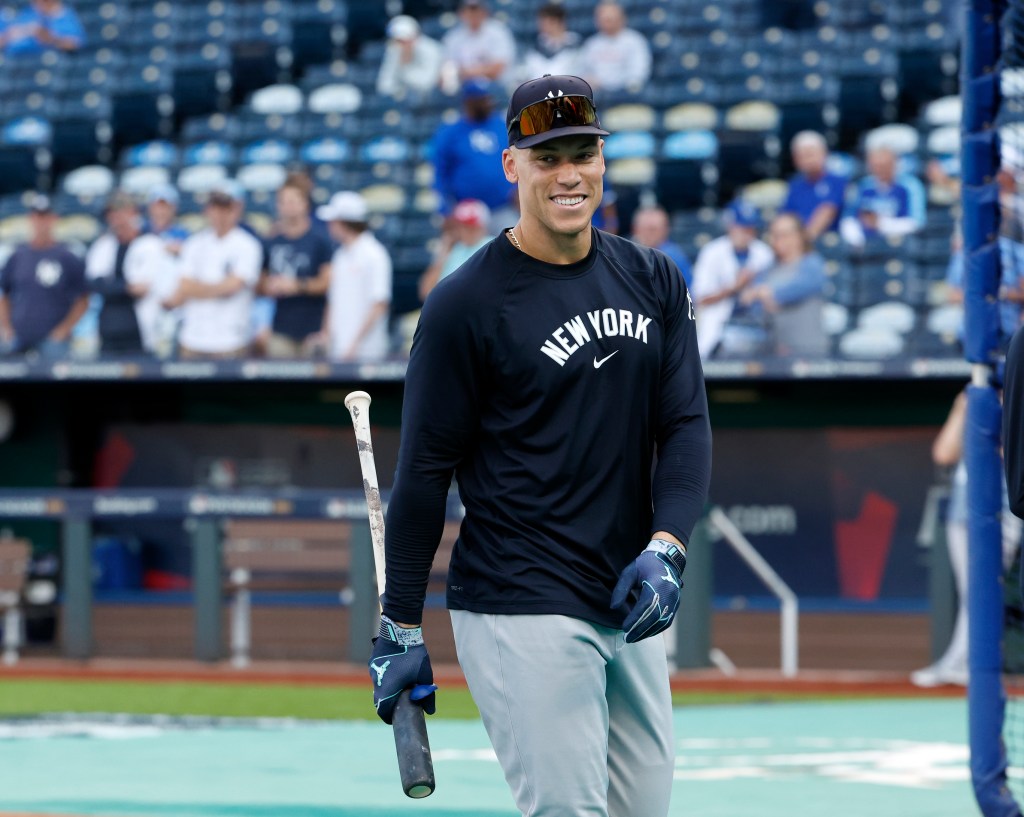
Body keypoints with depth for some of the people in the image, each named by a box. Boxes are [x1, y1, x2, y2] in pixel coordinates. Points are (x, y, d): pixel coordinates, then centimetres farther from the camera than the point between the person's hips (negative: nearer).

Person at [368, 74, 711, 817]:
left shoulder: (653, 282, 9)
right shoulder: (467, 304, -8)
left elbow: (686, 426, 6)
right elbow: (425, 470, -5)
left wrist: (666, 548, -12)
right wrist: (401, 629, -4)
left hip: (628, 610, 6)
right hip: (522, 612, -6)